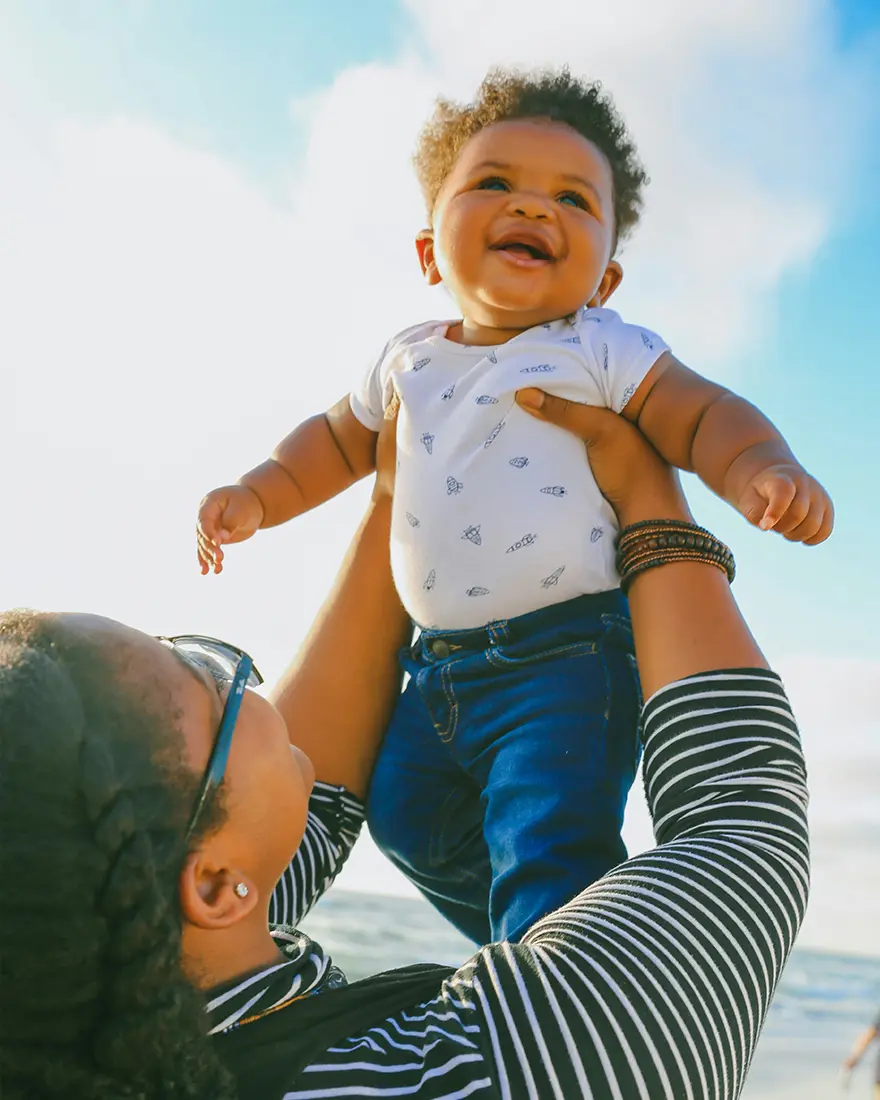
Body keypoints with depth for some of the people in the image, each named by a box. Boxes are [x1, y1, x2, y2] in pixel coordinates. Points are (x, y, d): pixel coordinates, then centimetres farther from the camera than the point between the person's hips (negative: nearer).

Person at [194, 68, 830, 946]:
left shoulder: (600, 352, -5)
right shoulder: (409, 361, 11)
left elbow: (704, 417, -11)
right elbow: (341, 439, 25)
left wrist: (766, 471, -32)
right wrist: (256, 496, 14)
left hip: (568, 654, -6)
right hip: (441, 666, 7)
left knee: (545, 839, -18)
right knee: (409, 816, 14)